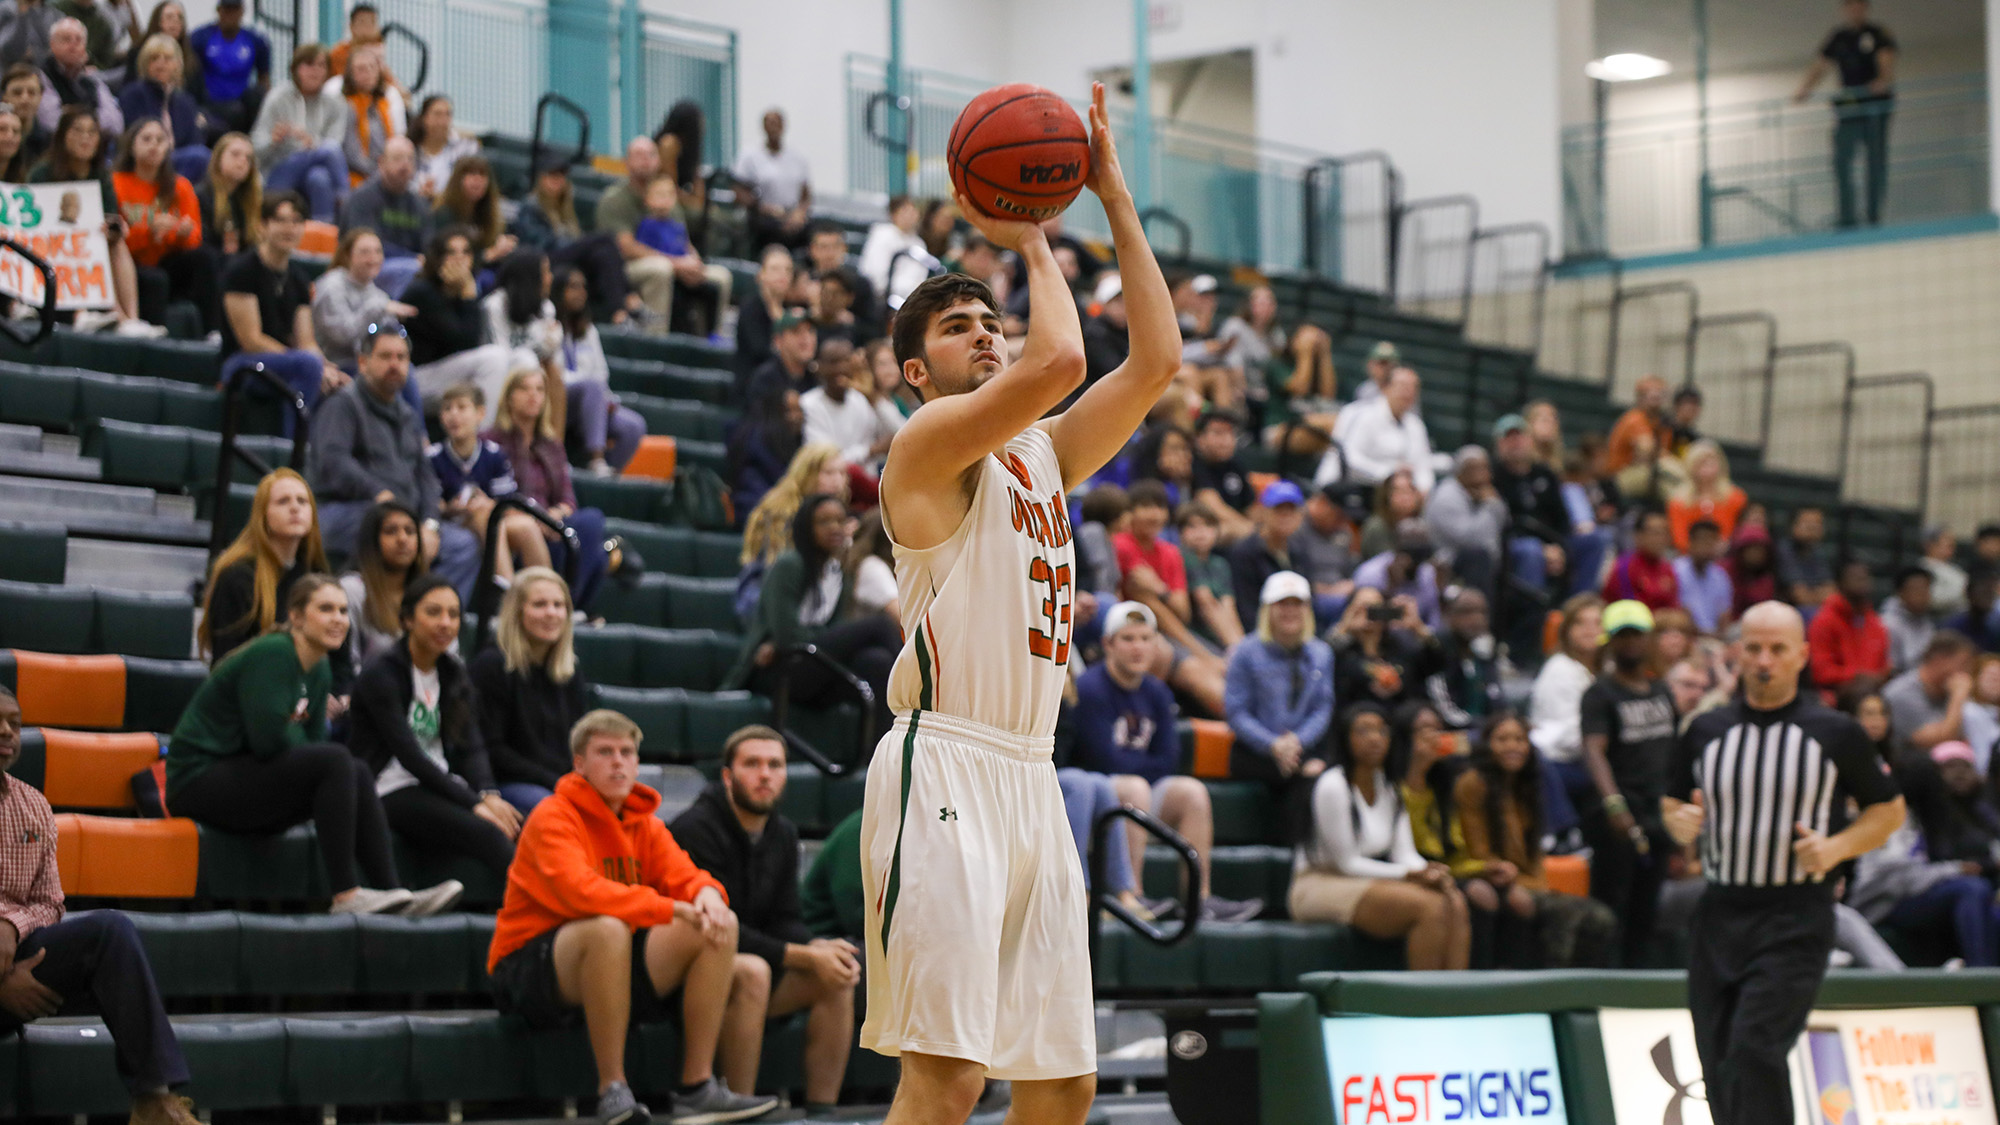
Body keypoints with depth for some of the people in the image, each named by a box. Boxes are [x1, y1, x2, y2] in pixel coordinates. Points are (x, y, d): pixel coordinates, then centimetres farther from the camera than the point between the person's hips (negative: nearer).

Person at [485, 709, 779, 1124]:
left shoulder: (645, 823, 12)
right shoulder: (553, 818, -12)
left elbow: (684, 876, 2)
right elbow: (580, 891, -27)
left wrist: (707, 895, -25)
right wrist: (673, 909, -30)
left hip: (616, 967, 7)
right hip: (530, 973, -7)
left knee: (721, 925, -10)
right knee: (608, 928, -39)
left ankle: (697, 1086, -13)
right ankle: (612, 1090, -31)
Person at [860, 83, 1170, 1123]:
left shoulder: (1042, 454, 20)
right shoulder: (930, 443, -3)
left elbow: (1156, 358, 16)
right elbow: (1059, 357, -18)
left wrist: (1115, 199, 15)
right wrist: (1030, 242, -1)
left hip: (1029, 777, 8)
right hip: (945, 771, -8)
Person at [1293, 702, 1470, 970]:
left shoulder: (1390, 787, 10)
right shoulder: (1333, 786, -14)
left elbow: (1405, 853, 7)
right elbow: (1346, 862, -15)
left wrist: (1434, 874, -15)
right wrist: (1409, 874, -20)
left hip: (1369, 883, 8)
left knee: (1455, 904, -17)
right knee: (1427, 905, -28)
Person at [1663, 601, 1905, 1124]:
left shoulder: (1836, 734, 1)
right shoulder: (1706, 732, 9)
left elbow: (1889, 808, 10)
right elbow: (1672, 801, 21)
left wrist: (1838, 847, -8)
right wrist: (1679, 822, -3)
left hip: (1796, 919, -4)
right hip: (1719, 913, 4)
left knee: (1755, 1048, -20)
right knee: (1719, 1064, 5)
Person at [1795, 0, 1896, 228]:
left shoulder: (1878, 34, 0)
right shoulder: (1838, 38, 13)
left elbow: (1887, 61, -13)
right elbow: (1820, 65, 8)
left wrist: (1884, 81, -35)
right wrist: (1805, 88, -9)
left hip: (1876, 105, -3)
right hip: (1848, 107, 3)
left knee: (1877, 161, -3)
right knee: (1841, 160, -7)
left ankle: (1874, 215, 4)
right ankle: (1848, 219, -5)